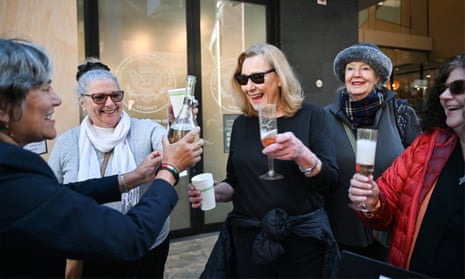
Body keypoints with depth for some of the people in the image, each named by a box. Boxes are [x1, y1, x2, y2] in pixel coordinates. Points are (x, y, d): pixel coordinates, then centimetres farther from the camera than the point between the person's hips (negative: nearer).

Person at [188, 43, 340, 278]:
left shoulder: (310, 116, -6)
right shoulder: (241, 124, 3)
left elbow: (330, 182, -12)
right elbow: (235, 183, 9)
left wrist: (302, 154, -29)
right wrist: (214, 192, -11)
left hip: (303, 239, -2)